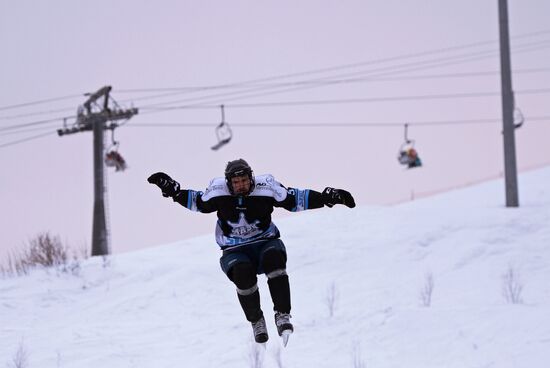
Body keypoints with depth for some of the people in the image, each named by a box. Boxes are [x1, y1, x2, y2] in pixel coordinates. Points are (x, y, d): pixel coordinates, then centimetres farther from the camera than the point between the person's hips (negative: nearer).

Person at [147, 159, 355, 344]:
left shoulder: (265, 188, -10)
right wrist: (172, 191, 2)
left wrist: (327, 197, -8)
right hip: (235, 252, 0)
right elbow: (197, 203, 12)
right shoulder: (219, 192, -7)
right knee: (242, 273, -34)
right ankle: (256, 321, -10)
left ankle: (282, 315, -31)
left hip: (265, 243, 0)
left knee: (274, 257, -36)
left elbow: (296, 199, -1)